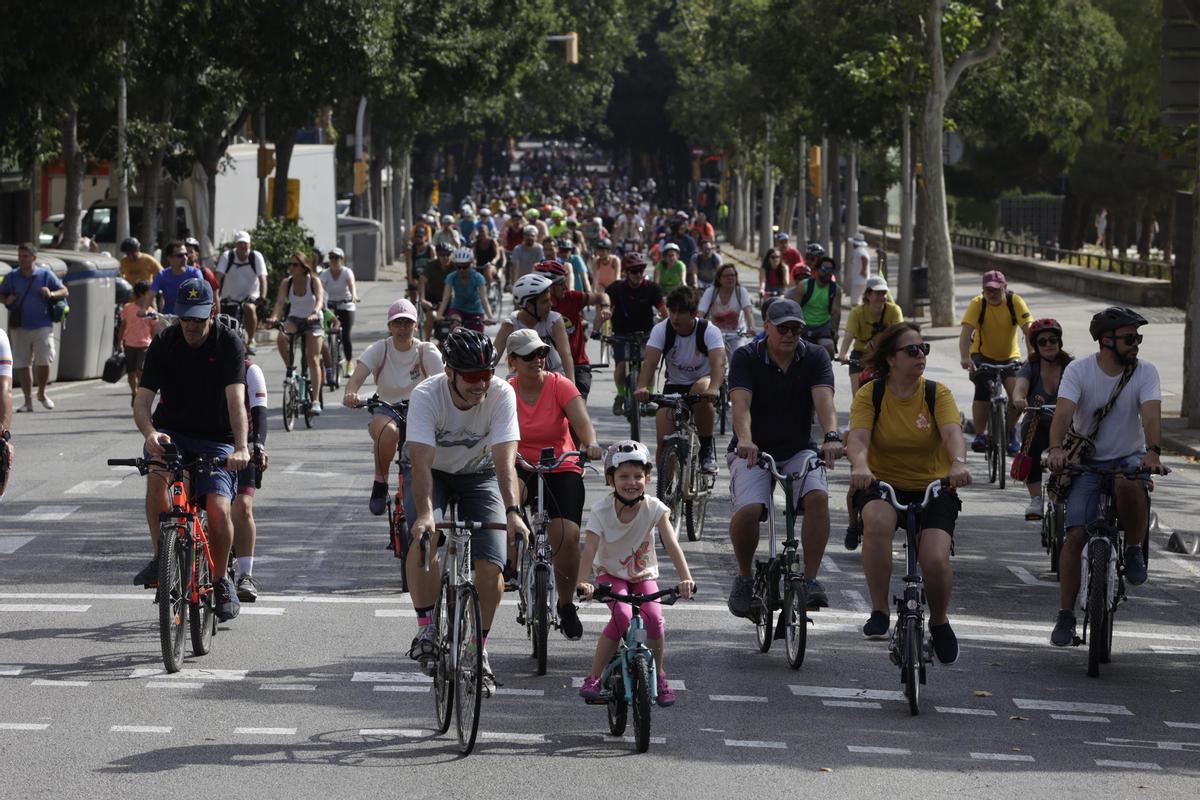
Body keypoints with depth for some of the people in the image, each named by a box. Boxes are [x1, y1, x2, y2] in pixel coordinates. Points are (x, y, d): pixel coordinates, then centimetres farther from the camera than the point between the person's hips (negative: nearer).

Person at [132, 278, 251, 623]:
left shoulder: (229, 344, -13)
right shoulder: (164, 343, -8)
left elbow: (236, 400, -26)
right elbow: (142, 402, -14)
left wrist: (241, 448, -42)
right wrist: (150, 433, -37)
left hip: (215, 439, -1)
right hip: (171, 432, 1)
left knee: (218, 508, -20)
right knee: (157, 477, -32)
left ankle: (221, 580, 7)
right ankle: (161, 559, -15)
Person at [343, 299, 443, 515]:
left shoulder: (427, 352, -2)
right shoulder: (379, 350, -3)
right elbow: (356, 378, -18)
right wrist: (351, 393, -42)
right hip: (386, 412, -1)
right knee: (388, 430, -37)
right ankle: (380, 484, -15)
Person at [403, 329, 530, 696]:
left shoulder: (502, 395, -27)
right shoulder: (426, 396, -30)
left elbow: (505, 458, -33)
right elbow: (421, 461, -37)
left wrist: (512, 511, -47)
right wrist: (424, 513, -52)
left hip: (479, 473, 1)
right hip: (432, 472, -1)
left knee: (491, 566, -12)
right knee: (425, 539, -31)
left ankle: (479, 649, 8)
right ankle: (425, 627, -14)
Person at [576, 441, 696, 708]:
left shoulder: (654, 508, -18)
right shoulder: (602, 510, -20)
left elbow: (672, 545, -28)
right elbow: (590, 548, -30)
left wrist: (686, 578, -43)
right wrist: (582, 581, -47)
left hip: (643, 574, 1)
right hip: (610, 573, -1)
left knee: (654, 618, -24)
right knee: (622, 615, -30)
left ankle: (659, 676, 1)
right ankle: (593, 678, -18)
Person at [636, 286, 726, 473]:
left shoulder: (709, 331, -19)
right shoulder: (661, 330, -14)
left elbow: (718, 362, -35)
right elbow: (650, 361, -26)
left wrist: (714, 389, -56)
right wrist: (642, 387, -47)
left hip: (704, 381, -2)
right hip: (674, 386, 2)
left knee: (701, 390, -38)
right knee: (664, 440, -15)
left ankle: (707, 447, -19)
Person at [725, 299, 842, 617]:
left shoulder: (815, 357, -5)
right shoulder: (746, 357, -10)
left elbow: (824, 399, -22)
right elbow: (741, 402, -26)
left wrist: (832, 436, -42)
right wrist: (745, 440, -46)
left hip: (798, 450, 2)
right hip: (753, 450, -2)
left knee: (818, 496, -29)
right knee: (748, 510, -28)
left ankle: (811, 579, -18)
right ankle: (744, 576, 0)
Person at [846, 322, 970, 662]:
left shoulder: (937, 393, -3)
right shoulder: (870, 394, -4)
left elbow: (952, 432, -19)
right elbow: (858, 437, -19)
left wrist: (958, 463, -42)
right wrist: (860, 466, -42)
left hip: (932, 488, 1)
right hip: (882, 484, -1)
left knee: (936, 561, -21)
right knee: (877, 520, -37)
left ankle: (939, 621, 13)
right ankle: (879, 610, -25)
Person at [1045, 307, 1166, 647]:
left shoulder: (1145, 372, -7)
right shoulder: (1079, 370, -8)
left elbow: (1151, 414, -22)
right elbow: (1063, 411, -23)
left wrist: (1152, 452, -41)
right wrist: (1056, 448, -42)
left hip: (1129, 457, 0)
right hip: (1088, 461, 0)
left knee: (1129, 485, -37)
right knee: (1075, 535, -12)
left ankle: (1134, 550, -12)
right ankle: (1065, 616, -2)